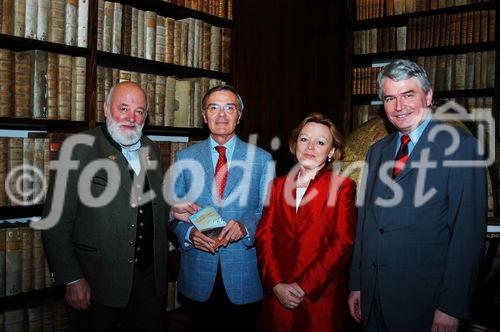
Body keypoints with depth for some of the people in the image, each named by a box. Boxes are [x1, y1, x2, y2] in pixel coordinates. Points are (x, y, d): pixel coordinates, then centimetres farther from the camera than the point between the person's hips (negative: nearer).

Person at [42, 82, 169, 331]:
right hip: (98, 283, -5)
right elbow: (57, 223, -12)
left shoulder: (151, 150, 9)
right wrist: (72, 279, -13)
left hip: (150, 280, 5)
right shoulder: (80, 148, -9)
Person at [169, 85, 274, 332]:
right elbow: (174, 211, 5)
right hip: (197, 277, 1)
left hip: (244, 278, -1)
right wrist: (189, 233, -15)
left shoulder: (262, 159, 1)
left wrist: (245, 227, -20)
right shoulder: (184, 158, 4)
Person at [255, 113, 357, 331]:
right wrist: (276, 284, -10)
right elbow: (264, 237, 2)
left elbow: (342, 244, -9)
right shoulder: (278, 185, 10)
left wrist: (304, 287, -13)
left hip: (321, 297, -3)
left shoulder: (343, 186, -1)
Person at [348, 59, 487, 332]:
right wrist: (357, 285, 11)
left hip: (423, 300, -5)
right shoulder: (377, 151, 11)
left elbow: (468, 230, -13)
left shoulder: (459, 145, -9)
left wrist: (452, 307, -16)